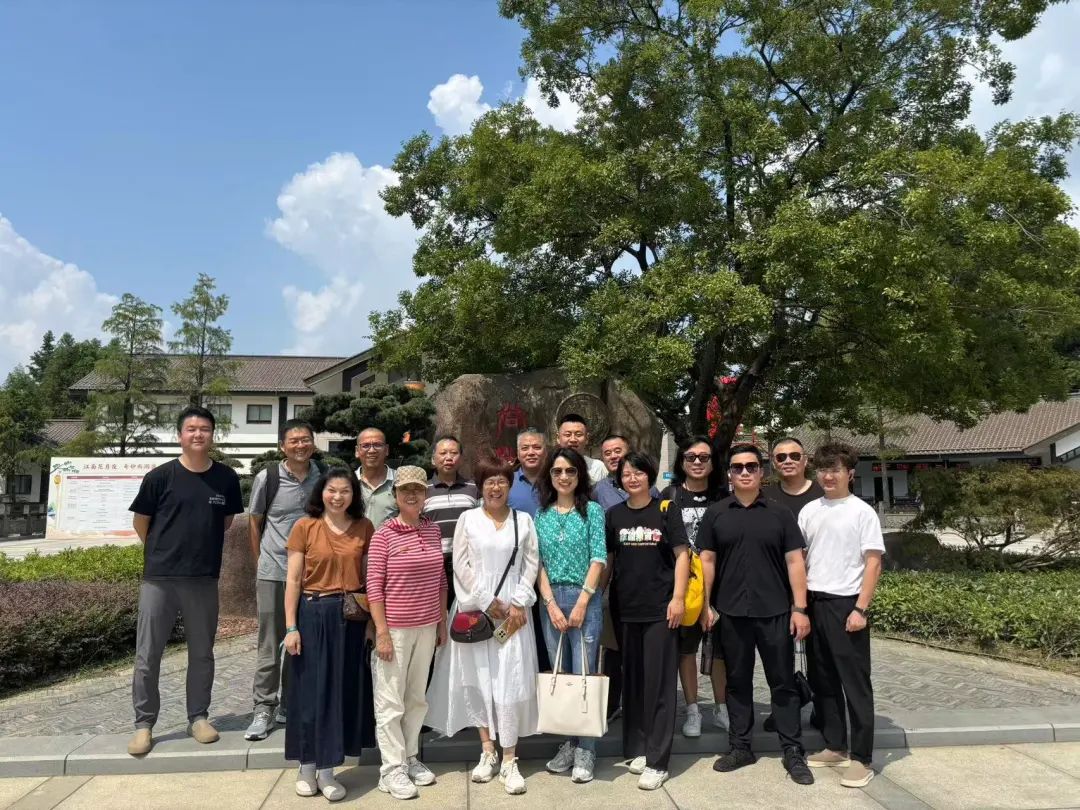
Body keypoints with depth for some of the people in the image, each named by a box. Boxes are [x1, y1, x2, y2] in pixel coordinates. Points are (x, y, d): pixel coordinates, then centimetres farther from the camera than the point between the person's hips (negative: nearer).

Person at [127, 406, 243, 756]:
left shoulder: (226, 478, 0)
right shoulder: (160, 476, -6)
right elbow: (140, 523, 5)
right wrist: (164, 552, 11)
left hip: (204, 579, 2)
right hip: (158, 578, -2)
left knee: (202, 653, 11)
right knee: (147, 655, 4)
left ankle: (198, 717, 25)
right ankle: (143, 724, 19)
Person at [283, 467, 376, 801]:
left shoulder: (364, 528, 2)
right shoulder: (305, 527, -4)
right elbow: (293, 580, -4)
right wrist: (291, 627, -8)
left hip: (352, 618, 2)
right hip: (313, 615, -2)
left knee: (344, 690, 8)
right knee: (312, 689, 6)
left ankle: (326, 769, 21)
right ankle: (307, 766, 22)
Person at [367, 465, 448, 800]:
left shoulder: (433, 531, 4)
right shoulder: (384, 534, -10)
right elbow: (374, 586, -11)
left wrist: (442, 622, 11)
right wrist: (382, 632, -14)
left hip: (427, 627, 5)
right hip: (395, 628, -5)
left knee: (417, 698, 17)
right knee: (390, 702, 5)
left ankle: (410, 758, 32)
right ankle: (392, 769, 18)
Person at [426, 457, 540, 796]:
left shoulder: (524, 520, 7)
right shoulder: (468, 519, 4)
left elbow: (531, 563, 4)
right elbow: (461, 565, -2)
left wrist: (518, 603, -6)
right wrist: (487, 601, -7)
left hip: (512, 611, 0)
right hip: (475, 610, 0)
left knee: (511, 681, -4)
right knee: (479, 679, 5)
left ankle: (509, 761, 5)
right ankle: (487, 751, 19)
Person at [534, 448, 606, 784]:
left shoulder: (592, 510, 0)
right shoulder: (541, 514, 7)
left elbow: (598, 558, -6)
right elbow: (538, 562, 4)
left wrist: (581, 603, -12)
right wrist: (551, 603, -7)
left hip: (584, 598, -3)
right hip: (551, 600, 3)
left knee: (583, 674, -1)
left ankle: (585, 751, 9)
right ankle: (568, 743, 23)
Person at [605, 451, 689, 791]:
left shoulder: (666, 510, -1)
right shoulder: (614, 514, 6)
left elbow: (681, 555, -2)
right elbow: (607, 559, 11)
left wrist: (678, 597, -10)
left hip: (660, 608, -3)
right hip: (625, 609, 3)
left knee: (659, 683, -1)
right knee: (632, 680, 11)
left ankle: (657, 761, 5)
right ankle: (637, 748, 24)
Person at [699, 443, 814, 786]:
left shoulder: (779, 513, 2)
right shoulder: (715, 514, 4)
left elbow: (794, 561, 1)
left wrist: (800, 608, -4)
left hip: (775, 612, -1)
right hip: (731, 613, 1)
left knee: (783, 682, 7)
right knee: (737, 681, 11)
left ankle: (793, 752, 17)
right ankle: (740, 747, 24)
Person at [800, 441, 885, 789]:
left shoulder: (862, 512, -5)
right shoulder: (808, 511, 8)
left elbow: (873, 564, -7)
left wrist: (860, 609, -14)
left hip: (845, 604, -5)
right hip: (813, 603, 5)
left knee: (855, 682, 2)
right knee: (822, 680, 13)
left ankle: (861, 758, 11)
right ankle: (834, 747, 27)